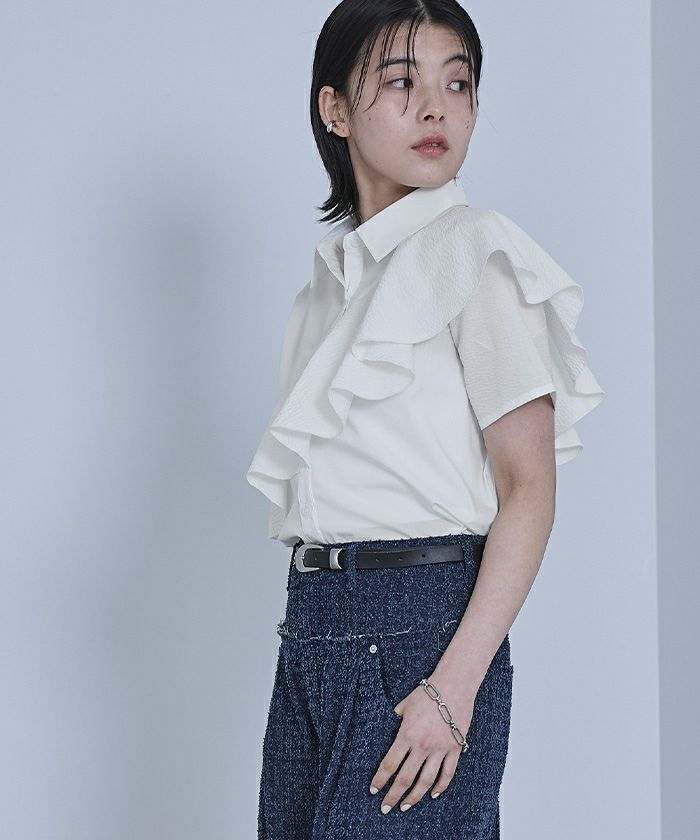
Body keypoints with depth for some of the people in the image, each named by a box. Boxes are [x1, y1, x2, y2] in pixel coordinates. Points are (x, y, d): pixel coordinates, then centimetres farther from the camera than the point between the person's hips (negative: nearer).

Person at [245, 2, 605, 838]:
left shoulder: (477, 252, -6)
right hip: (311, 623, 7)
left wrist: (455, 687, -18)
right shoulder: (334, 270, 15)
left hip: (420, 621, -7)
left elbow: (529, 487, -11)